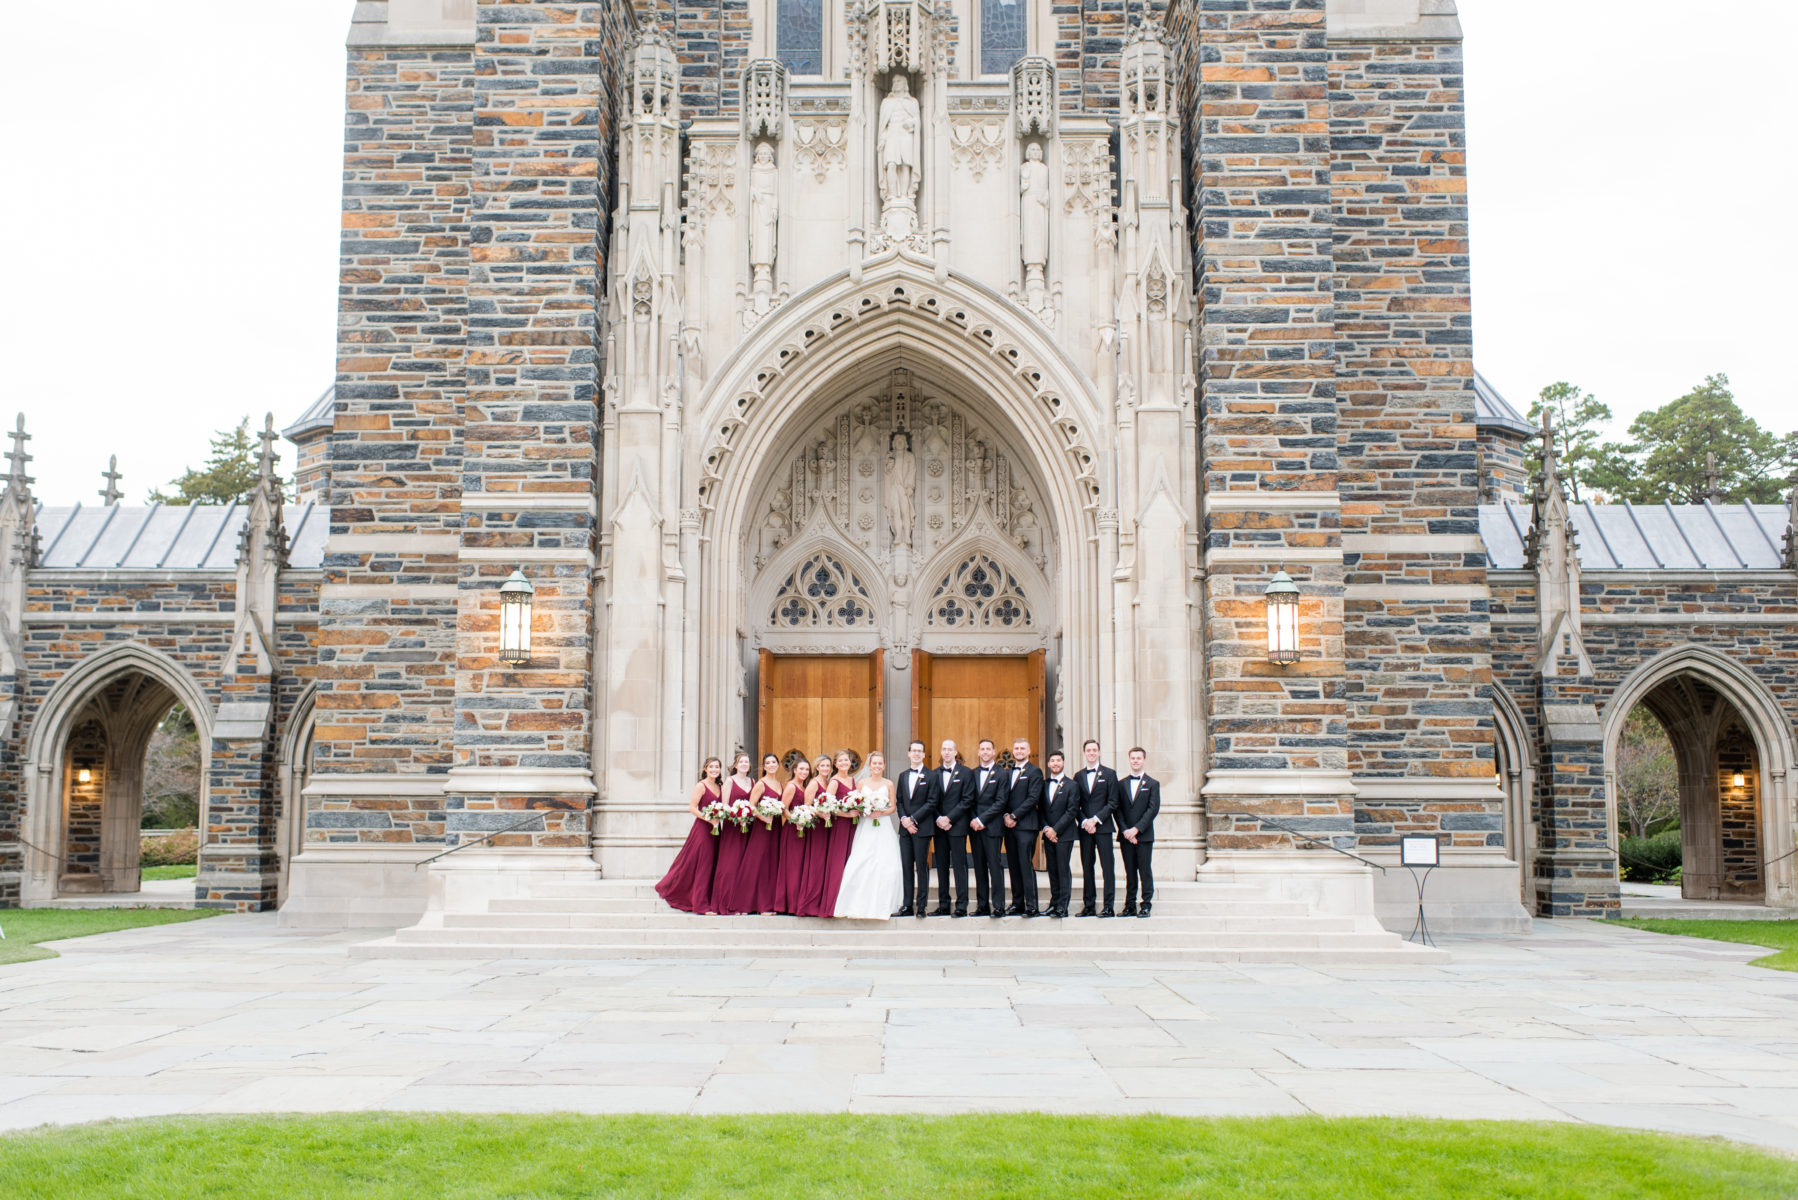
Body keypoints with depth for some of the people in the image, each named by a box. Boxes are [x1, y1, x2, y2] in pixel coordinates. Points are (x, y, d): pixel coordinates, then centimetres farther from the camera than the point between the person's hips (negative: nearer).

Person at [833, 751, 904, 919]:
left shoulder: (888, 784, 7)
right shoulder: (862, 783, 9)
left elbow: (893, 807, 7)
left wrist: (881, 813, -11)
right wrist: (866, 812, -11)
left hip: (884, 828, 0)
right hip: (865, 828, 1)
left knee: (884, 866, -9)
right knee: (860, 866, -10)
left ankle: (881, 907, -1)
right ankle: (860, 906, -5)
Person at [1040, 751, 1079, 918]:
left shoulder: (1072, 785, -1)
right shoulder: (1043, 785, 13)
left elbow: (1072, 812, -8)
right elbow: (1041, 809, 12)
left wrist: (1055, 829, -13)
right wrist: (1045, 828, -5)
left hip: (1064, 835, -4)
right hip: (1048, 834, 4)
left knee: (1064, 871, -6)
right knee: (1052, 870, 7)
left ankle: (1063, 906, -5)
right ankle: (1054, 903, 13)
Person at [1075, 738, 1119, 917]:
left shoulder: (1109, 774, 3)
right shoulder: (1079, 776, 12)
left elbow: (1112, 802, -2)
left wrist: (1096, 819, -11)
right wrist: (1084, 821, -6)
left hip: (1103, 827, -3)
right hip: (1084, 828, 3)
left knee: (1108, 866, -5)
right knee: (1086, 867, 4)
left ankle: (1109, 906, -4)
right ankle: (1088, 906, 8)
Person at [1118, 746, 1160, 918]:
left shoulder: (1152, 784, 4)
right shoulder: (1121, 784, 12)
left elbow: (1153, 809, -5)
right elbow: (1117, 809, 7)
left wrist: (1136, 829, -14)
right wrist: (1125, 830, -7)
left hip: (1144, 835, -3)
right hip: (1126, 836, 3)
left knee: (1145, 871, -4)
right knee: (1129, 872, 5)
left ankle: (1146, 905, 0)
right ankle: (1130, 906, 8)